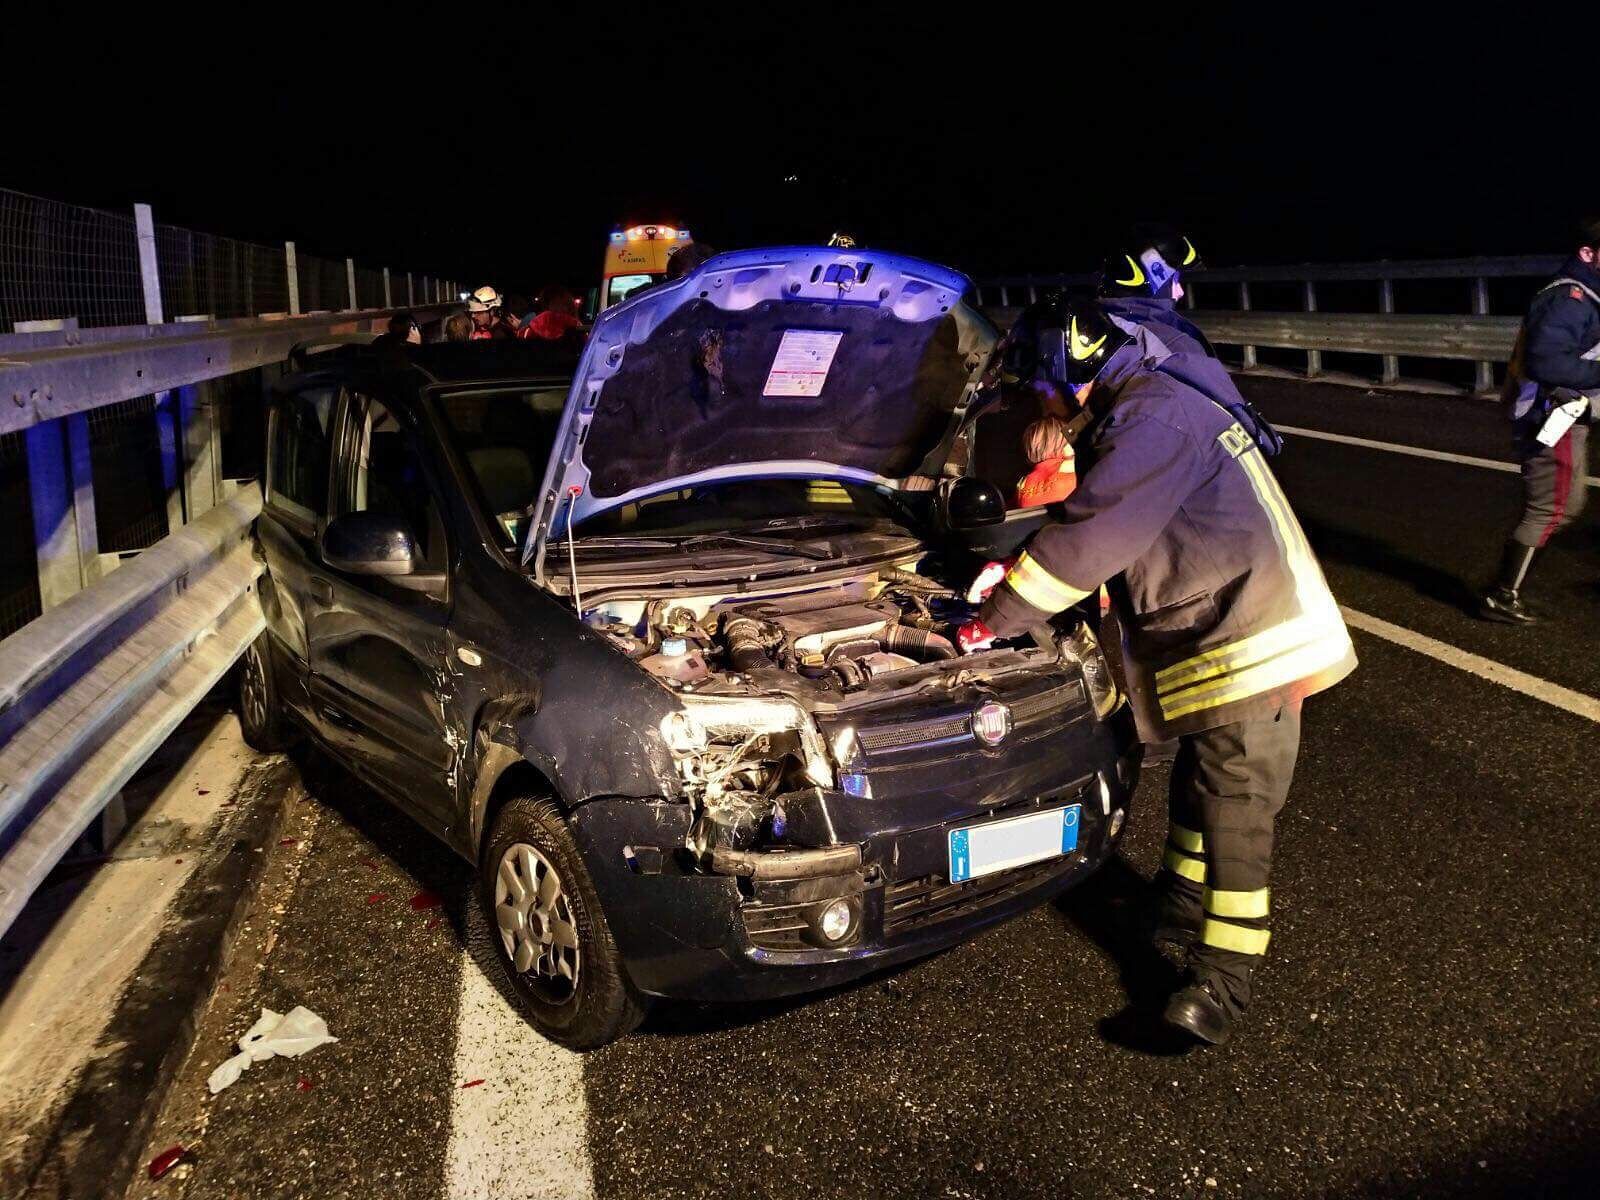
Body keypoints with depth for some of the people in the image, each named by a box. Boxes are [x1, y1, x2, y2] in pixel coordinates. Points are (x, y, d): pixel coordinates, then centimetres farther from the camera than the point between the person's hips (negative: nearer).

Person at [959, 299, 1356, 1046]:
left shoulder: (1150, 416, -19)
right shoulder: (1129, 416, 15)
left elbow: (1089, 537, -24)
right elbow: (1097, 529, 24)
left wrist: (991, 624, -18)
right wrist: (1013, 571, 13)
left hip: (1252, 644, -11)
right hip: (1209, 644, 11)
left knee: (1233, 809, -5)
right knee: (1197, 781, 23)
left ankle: (1222, 980, 4)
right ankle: (1182, 906, 42)